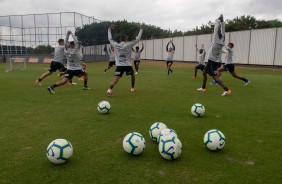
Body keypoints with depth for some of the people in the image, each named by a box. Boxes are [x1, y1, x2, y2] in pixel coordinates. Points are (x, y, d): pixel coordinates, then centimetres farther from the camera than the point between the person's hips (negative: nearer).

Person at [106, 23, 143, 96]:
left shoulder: (115, 45, 3)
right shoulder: (129, 45, -3)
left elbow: (110, 38, 18)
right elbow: (138, 39, 3)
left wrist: (109, 29, 29)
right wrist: (140, 29, 13)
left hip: (119, 65, 1)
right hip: (128, 65, 0)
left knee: (116, 78, -12)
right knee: (133, 74, 27)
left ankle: (110, 89, -34)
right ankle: (132, 87, 38)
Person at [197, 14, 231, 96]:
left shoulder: (216, 41, -15)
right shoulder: (222, 41, 4)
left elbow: (216, 29, -13)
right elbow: (222, 31, 11)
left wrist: (218, 20, -1)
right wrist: (222, 21, 14)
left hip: (212, 61, -9)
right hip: (213, 61, 9)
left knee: (214, 76, -13)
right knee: (204, 72, 20)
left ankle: (227, 90, -19)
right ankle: (203, 87, 27)